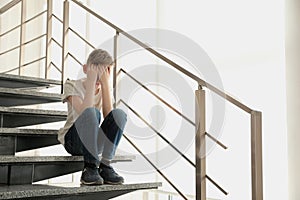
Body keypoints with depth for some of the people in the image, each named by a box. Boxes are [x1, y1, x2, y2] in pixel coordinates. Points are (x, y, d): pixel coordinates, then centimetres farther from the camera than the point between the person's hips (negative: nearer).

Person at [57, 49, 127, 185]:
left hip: (94, 143, 4)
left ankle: (105, 166, -22)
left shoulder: (105, 89, 3)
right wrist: (91, 81, -29)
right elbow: (84, 113, -28)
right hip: (73, 141, -4)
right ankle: (90, 167, -28)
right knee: (92, 112, -34)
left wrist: (106, 82, -21)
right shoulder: (72, 86, -8)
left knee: (119, 114, -24)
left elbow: (108, 115, -18)